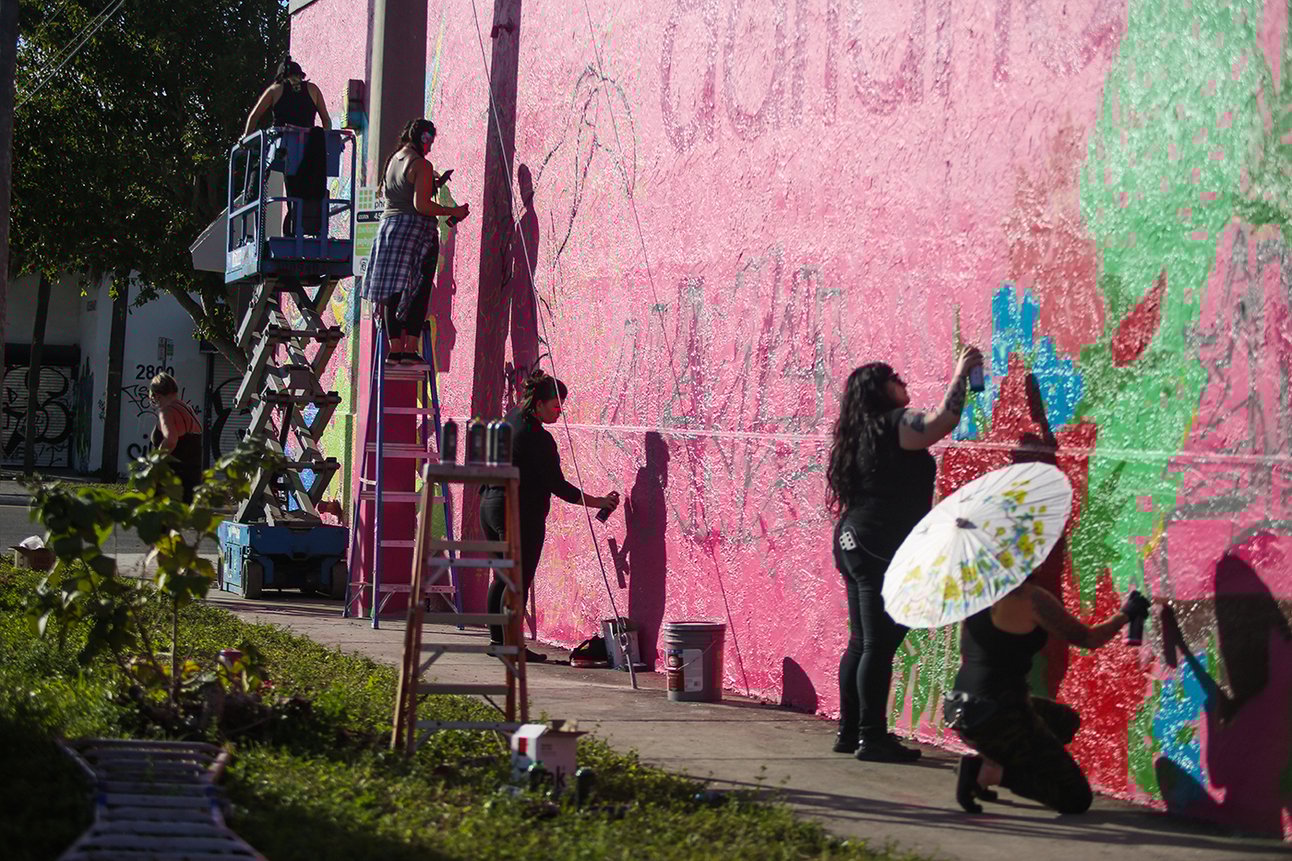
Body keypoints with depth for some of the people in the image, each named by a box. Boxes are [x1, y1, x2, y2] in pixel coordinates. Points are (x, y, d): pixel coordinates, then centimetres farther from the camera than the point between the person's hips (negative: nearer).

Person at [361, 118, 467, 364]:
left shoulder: (392, 160, 13)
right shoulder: (421, 165, -10)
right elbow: (421, 205, -17)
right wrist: (453, 212, -8)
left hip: (388, 225, 7)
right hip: (416, 230, -7)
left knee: (393, 293, 7)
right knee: (418, 293, -4)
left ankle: (395, 348, 5)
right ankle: (410, 349, -9)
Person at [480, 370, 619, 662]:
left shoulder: (512, 419, 4)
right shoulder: (537, 438, -18)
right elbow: (557, 485, -16)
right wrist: (598, 502, -11)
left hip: (490, 505, 9)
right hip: (521, 514, -9)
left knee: (502, 578, 15)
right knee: (519, 581, -4)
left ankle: (497, 639, 18)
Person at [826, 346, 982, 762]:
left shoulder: (862, 433, 16)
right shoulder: (897, 424, -10)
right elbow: (944, 419, -23)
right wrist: (961, 373, -10)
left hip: (853, 544, 9)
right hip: (883, 552, -9)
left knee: (861, 643, 14)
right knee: (879, 645, -6)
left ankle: (849, 731, 18)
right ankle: (871, 737, -5)